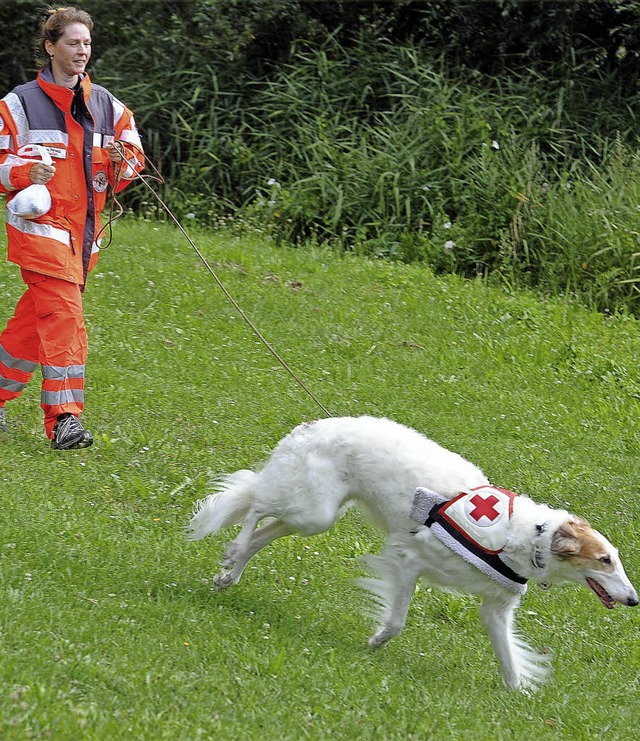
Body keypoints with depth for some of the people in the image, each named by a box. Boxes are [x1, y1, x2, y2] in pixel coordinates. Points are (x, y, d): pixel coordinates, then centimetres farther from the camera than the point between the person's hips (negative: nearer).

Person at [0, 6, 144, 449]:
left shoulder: (107, 105, 12)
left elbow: (135, 164, 15)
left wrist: (121, 160, -7)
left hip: (84, 229, 5)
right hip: (39, 224, -5)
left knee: (36, 318, 10)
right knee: (64, 316, -18)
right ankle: (64, 419, -21)